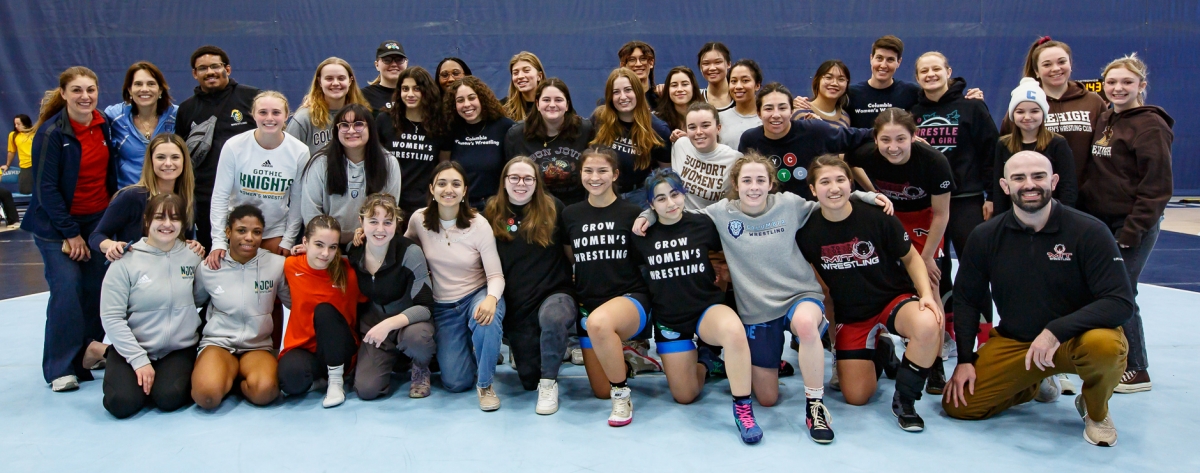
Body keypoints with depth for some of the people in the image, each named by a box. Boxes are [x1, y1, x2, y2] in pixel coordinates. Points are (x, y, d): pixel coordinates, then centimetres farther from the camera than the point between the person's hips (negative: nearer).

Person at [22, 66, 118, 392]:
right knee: (66, 289, -14)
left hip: (98, 219, 5)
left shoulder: (103, 125, 1)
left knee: (97, 288, 1)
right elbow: (46, 188, -14)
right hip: (57, 224, -5)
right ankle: (61, 367, -5)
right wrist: (70, 233, -13)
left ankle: (90, 350, 16)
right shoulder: (51, 133, -15)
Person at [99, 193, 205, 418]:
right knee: (123, 403, -20)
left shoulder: (191, 256, 0)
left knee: (169, 399, -24)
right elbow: (111, 318, -10)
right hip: (133, 347, -1)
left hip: (179, 349, 1)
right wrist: (139, 360, -14)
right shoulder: (126, 261, -10)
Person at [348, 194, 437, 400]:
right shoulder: (353, 252, -8)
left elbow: (424, 306, -22)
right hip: (372, 326, 3)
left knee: (416, 336, -39)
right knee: (366, 389, -16)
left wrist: (389, 324, -36)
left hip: (408, 322, -3)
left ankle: (421, 370, -2)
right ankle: (393, 358, 18)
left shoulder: (410, 252, -21)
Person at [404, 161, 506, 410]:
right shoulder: (419, 219, -8)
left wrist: (491, 298, -38)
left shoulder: (478, 224, -14)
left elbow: (496, 275, -15)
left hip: (477, 295, -2)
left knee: (487, 319, -40)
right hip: (442, 306, 2)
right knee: (456, 383, -7)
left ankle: (485, 384, -13)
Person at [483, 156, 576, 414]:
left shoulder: (553, 208, -2)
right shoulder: (492, 212, 2)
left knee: (552, 318, -40)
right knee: (529, 380, 3)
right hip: (516, 304, 3)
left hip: (555, 292, -2)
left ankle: (549, 382, -17)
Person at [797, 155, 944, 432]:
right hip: (851, 314, 2)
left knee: (927, 326, -38)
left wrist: (926, 293, -18)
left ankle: (904, 400, -13)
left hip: (894, 299, -2)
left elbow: (911, 258, -3)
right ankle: (877, 352, 32)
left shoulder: (878, 217, -16)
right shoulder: (807, 231, -11)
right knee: (856, 397, -2)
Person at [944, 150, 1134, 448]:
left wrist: (1056, 331, -33)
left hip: (1078, 337, -3)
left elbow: (1121, 302, -21)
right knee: (957, 404, -9)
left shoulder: (1089, 232, -15)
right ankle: (1034, 385, 21)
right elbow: (967, 299, 3)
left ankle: (1096, 411, -1)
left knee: (1105, 345, -38)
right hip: (1013, 342, 3)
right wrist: (964, 359, -4)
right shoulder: (986, 237, -5)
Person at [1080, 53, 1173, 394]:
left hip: (1133, 225, -7)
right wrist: (1083, 217, 9)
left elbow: (1157, 186, -13)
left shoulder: (1151, 125, -9)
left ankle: (1136, 371, 10)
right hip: (1099, 222, 7)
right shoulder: (1103, 121, 13)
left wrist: (1132, 231, -17)